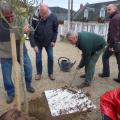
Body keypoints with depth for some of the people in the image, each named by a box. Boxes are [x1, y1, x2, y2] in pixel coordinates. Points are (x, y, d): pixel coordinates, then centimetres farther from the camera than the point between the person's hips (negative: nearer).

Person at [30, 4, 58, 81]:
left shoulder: (53, 17, -19)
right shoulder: (34, 18, -24)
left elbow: (55, 30, -4)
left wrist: (54, 40, -7)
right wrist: (34, 45, -19)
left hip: (49, 42, 1)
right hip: (38, 42, -1)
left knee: (50, 57, 6)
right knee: (38, 58, 5)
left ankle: (50, 73, 23)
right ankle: (39, 73, 25)